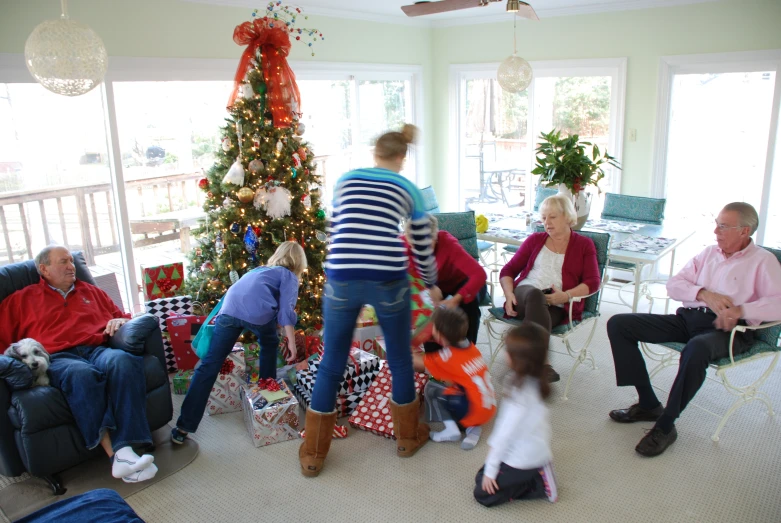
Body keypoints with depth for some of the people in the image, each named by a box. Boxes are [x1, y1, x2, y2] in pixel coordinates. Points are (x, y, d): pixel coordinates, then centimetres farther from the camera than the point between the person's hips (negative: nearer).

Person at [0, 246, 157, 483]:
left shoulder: (91, 291, 30)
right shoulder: (22, 299, 23)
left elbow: (120, 315, 35)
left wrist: (120, 320, 10)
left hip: (97, 349, 3)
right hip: (57, 358, -2)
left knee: (122, 361, -37)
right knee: (82, 374, -41)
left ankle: (125, 450, -45)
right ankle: (114, 454, -46)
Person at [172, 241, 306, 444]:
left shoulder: (259, 270, 39)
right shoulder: (289, 276, 20)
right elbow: (286, 311, 6)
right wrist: (291, 342, 7)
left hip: (229, 310, 4)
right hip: (258, 312, -4)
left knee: (209, 365, 3)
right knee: (269, 346, 29)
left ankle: (184, 427, 2)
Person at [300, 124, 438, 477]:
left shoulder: (346, 180, 19)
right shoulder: (408, 190, 15)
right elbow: (423, 249, 19)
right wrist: (431, 284, 38)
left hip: (342, 279, 1)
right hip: (388, 280, -1)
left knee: (331, 366, 13)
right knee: (400, 361, 19)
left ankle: (312, 455, 24)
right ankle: (407, 437, 39)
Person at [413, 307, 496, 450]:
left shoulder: (448, 357, -16)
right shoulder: (469, 346, 3)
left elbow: (416, 362, -3)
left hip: (472, 411, -7)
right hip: (488, 409, 8)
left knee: (431, 388, -2)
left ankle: (451, 430, -1)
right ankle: (473, 427, 10)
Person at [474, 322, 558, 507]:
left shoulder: (521, 392, -30)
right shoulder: (535, 381, -4)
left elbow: (506, 432, -23)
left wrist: (490, 470, -14)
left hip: (523, 460, -8)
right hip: (535, 453, 8)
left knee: (483, 493, 3)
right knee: (481, 476, 19)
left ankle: (539, 484, 2)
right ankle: (536, 475, 13)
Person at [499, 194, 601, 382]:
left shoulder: (584, 245, 16)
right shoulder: (535, 240, 21)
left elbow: (593, 282, 3)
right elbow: (508, 270, 16)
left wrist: (565, 295, -15)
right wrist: (509, 294, -5)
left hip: (557, 306, -1)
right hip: (525, 295, 1)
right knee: (535, 294, -37)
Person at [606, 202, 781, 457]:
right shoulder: (709, 253, 21)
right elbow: (673, 285, 13)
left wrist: (740, 310, -24)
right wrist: (704, 294, -6)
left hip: (727, 330, -6)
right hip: (687, 318, 6)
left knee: (697, 348, -42)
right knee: (618, 324, -10)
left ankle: (666, 425, -23)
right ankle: (648, 404, -6)